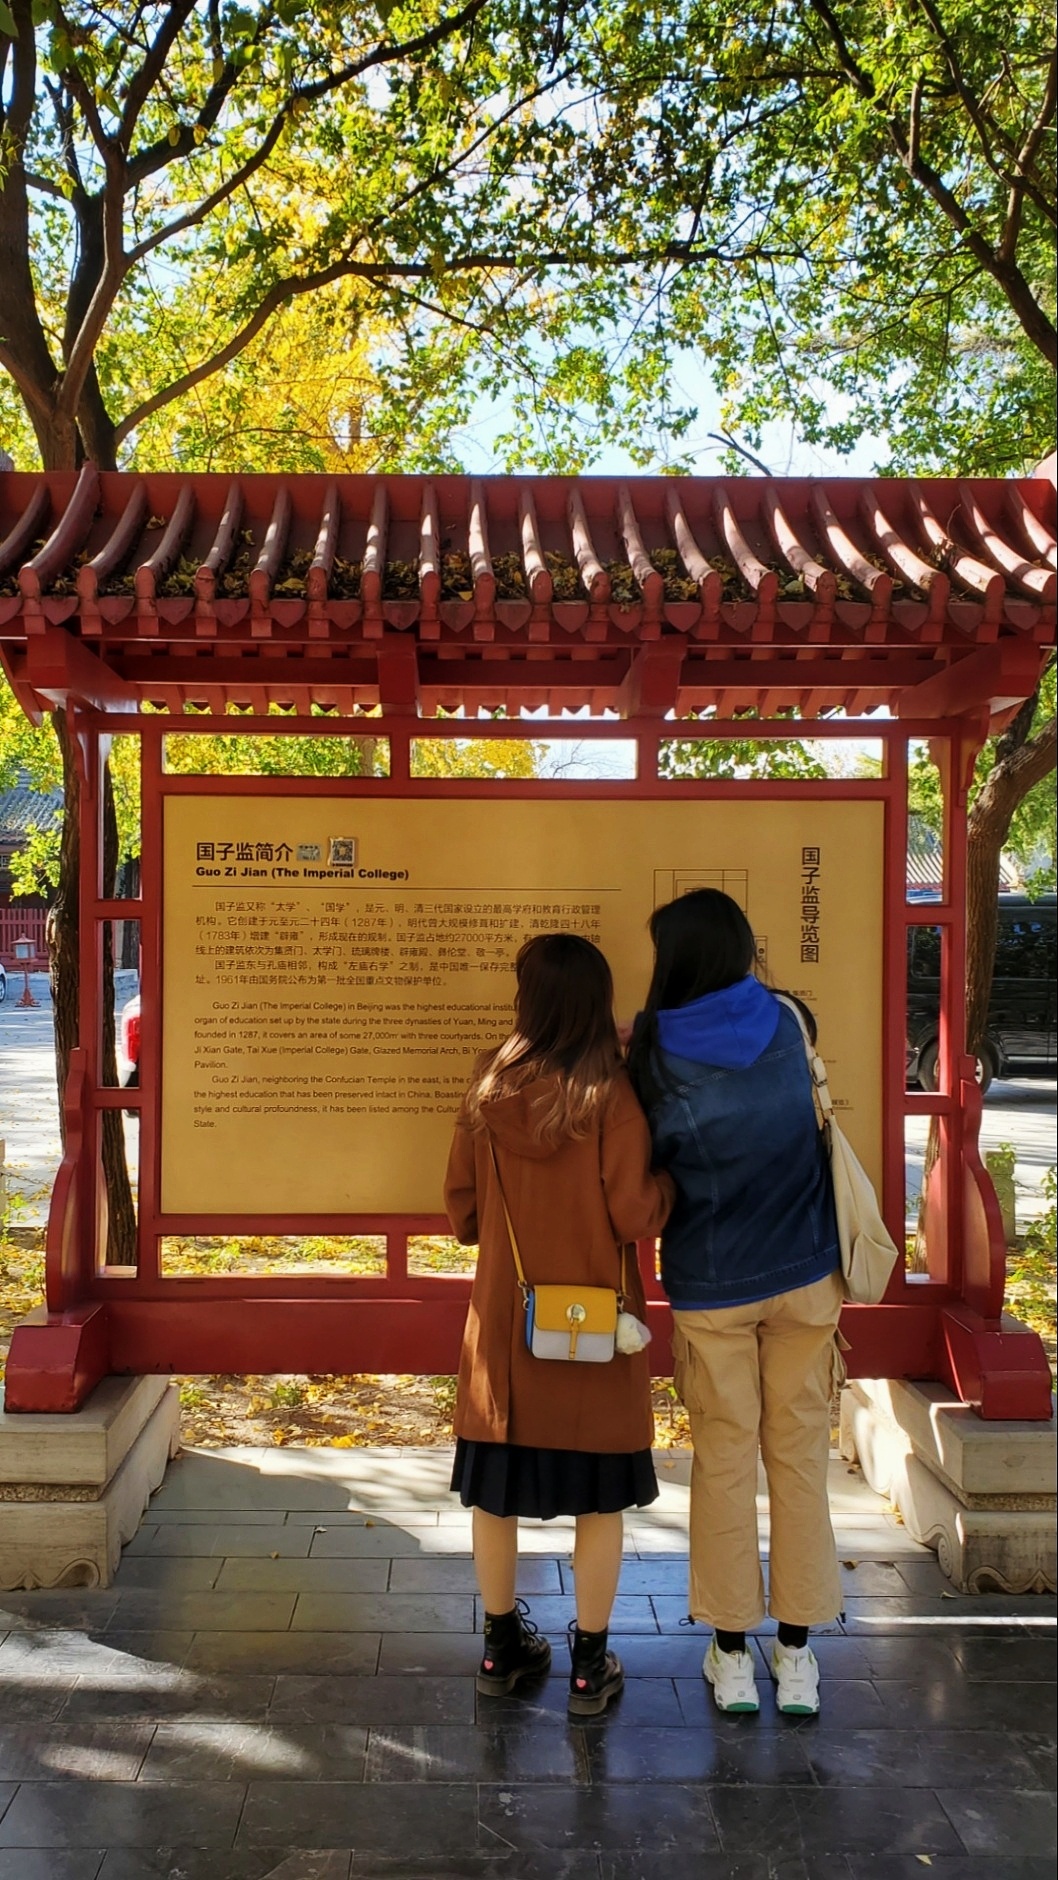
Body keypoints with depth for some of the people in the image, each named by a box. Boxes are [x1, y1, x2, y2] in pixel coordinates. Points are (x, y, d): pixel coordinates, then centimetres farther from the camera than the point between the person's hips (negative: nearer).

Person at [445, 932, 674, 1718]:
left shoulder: (488, 1090, -4)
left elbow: (461, 1213, 3)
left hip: (503, 1321, 3)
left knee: (495, 1490, 16)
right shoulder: (611, 1095, -15)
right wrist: (669, 1178, 3)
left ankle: (504, 1645, 30)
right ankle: (591, 1664, 20)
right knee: (600, 1498, 11)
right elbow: (635, 1216, -15)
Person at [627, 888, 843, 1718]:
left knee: (724, 1463, 11)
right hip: (804, 1277, 2)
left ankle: (733, 1656, 21)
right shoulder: (786, 1021, -6)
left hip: (709, 1290, -2)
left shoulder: (655, 1055, -13)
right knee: (800, 1458, 12)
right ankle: (797, 1653, 22)